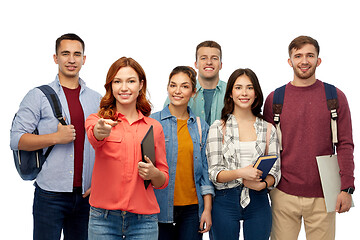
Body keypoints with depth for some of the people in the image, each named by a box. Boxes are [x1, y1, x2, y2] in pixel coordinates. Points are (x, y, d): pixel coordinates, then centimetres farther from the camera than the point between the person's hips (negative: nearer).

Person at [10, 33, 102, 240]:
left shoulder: (96, 99, 11)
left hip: (86, 194, 3)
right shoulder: (38, 96, 2)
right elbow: (17, 140, -5)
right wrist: (56, 138, -16)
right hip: (51, 194, -3)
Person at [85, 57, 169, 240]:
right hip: (103, 218, -1)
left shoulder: (154, 127, 7)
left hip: (143, 220, 2)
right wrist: (100, 130, -46)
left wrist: (154, 174, -9)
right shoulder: (98, 120, 2)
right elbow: (93, 136, -24)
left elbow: (163, 180, 13)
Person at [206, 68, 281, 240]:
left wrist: (262, 184, -13)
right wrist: (240, 173, -21)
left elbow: (275, 171, 8)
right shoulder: (218, 127, 1)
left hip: (258, 202, 2)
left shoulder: (268, 129, 7)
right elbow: (214, 173, -4)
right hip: (225, 202, -1)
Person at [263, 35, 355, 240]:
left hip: (323, 196, 0)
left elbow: (345, 146, 1)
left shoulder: (335, 97, 2)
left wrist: (346, 188, -5)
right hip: (284, 194, 1)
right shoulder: (275, 99, 4)